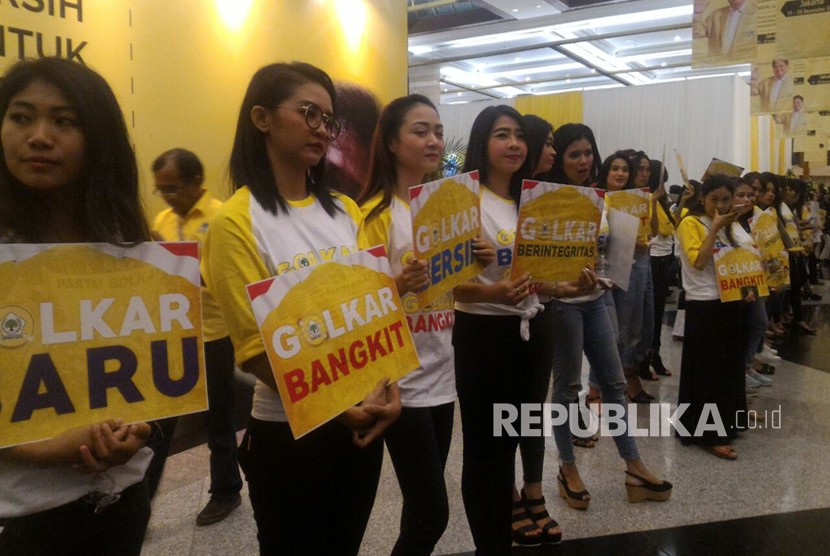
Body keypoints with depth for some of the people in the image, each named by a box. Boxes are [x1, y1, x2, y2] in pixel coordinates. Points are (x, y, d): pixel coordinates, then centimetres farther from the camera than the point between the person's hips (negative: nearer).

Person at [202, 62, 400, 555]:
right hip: (288, 430, -5)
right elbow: (254, 347, -15)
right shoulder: (236, 222, -13)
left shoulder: (346, 211, 5)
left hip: (363, 420, 5)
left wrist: (387, 386, -11)